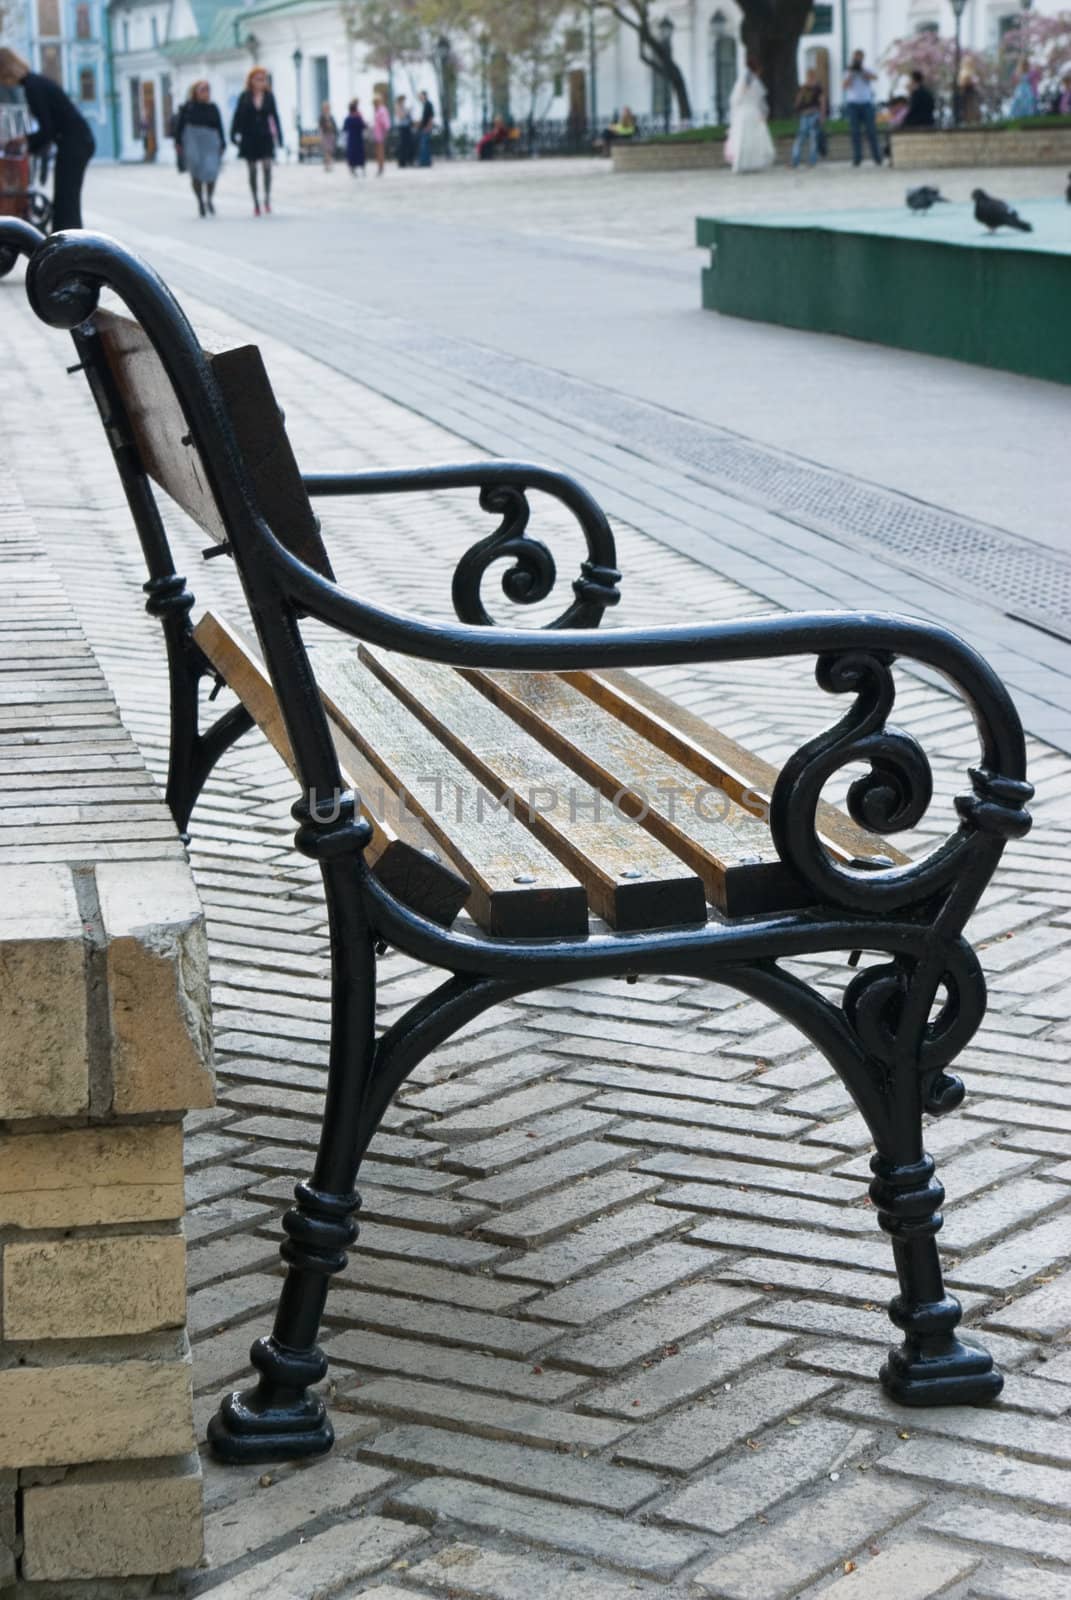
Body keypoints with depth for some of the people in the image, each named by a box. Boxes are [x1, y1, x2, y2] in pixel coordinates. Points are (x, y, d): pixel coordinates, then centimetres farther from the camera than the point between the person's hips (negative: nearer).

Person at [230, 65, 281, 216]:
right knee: (252, 170, 5)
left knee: (267, 167, -13)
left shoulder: (269, 96, 2)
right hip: (249, 137, 0)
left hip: (265, 136, 0)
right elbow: (238, 115, 0)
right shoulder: (245, 96, -1)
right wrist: (234, 134, -5)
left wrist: (278, 135, 2)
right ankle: (256, 202, 12)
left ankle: (267, 198, 2)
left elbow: (274, 116, 4)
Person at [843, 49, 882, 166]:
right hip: (853, 104, 0)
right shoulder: (848, 73, 12)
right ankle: (857, 159, -5)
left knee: (871, 132, -5)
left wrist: (861, 69, -11)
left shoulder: (867, 71, 12)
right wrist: (851, 72, -7)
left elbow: (874, 77, -11)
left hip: (867, 104, 0)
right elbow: (846, 86, -5)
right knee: (855, 133, -5)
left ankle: (877, 158, -4)